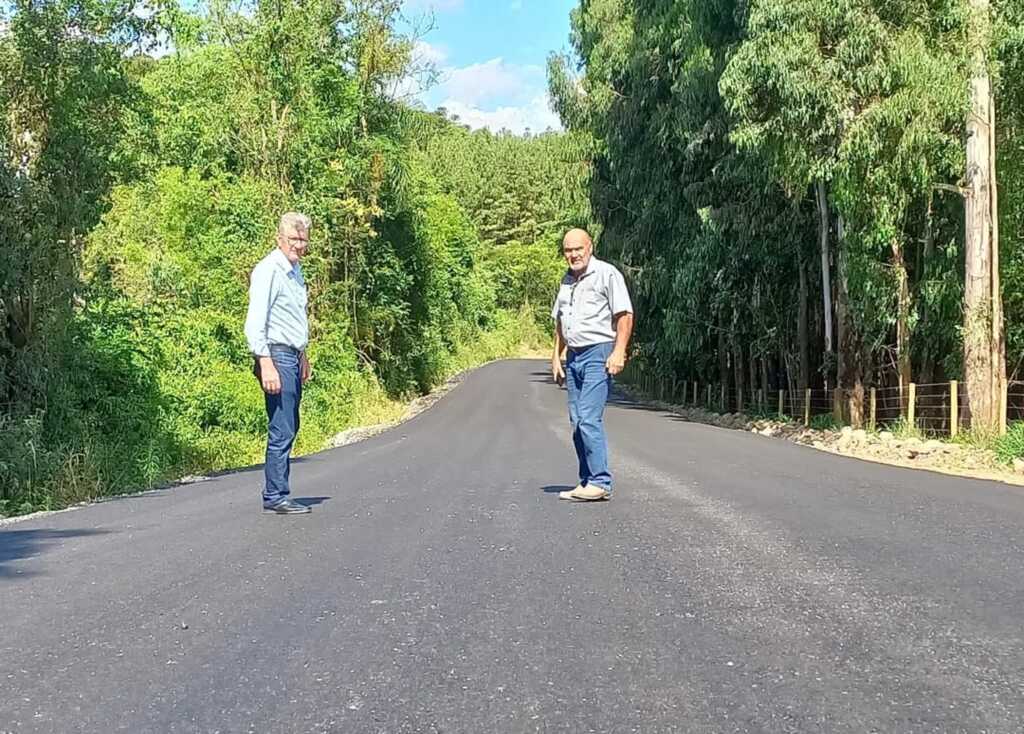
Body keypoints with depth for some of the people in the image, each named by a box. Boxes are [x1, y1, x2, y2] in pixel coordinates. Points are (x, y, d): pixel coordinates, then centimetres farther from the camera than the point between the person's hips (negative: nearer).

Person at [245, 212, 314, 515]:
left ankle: (277, 493, 18)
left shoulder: (295, 270, 17)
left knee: (289, 428, 11)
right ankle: (275, 497, -5)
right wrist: (266, 364, -25)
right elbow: (255, 323, -19)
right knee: (282, 431, -10)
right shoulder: (268, 271, -12)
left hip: (293, 357, 10)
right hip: (277, 356, -10)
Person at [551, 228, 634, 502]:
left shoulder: (607, 274, -5)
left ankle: (600, 483, -11)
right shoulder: (567, 280, 18)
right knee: (577, 422, 6)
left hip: (599, 354, -8)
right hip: (573, 357, 8)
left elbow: (624, 315, -9)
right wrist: (556, 357, 19)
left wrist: (619, 352, -18)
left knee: (589, 419, -15)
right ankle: (587, 482, 11)